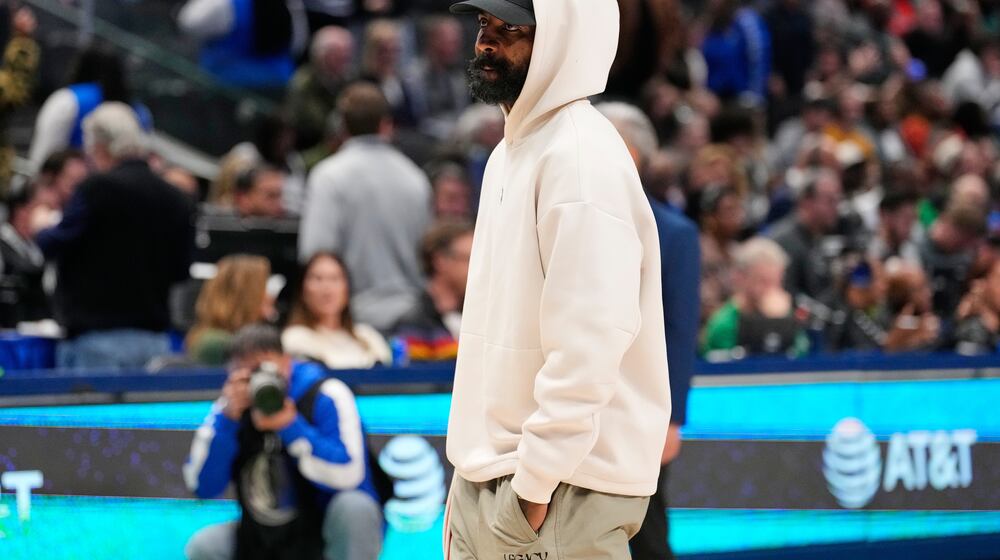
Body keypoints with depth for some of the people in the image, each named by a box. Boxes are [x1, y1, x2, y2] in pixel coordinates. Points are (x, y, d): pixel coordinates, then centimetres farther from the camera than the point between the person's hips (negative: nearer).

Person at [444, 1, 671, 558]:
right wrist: (481, 458, 17)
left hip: (560, 484, -9)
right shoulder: (514, 147, 14)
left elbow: (588, 344, -22)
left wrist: (536, 482, -22)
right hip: (487, 470, 9)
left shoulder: (582, 156, -16)